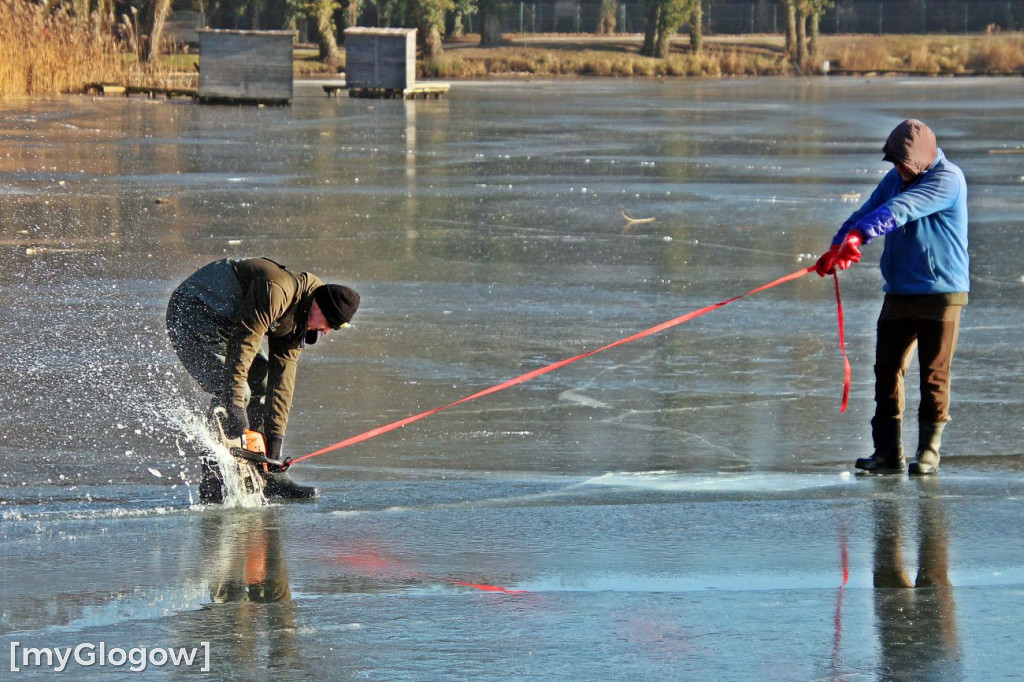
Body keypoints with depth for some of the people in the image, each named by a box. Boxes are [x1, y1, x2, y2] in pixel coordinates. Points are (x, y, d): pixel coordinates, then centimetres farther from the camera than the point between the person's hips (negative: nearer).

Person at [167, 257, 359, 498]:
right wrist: (235, 403, -39)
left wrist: (276, 434, -5)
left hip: (221, 322, 10)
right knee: (228, 392, -21)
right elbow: (244, 342, -35)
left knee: (263, 384, 7)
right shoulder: (276, 290, -28)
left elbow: (283, 377, 1)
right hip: (192, 314, -10)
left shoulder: (297, 322, 2)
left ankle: (270, 477, 12)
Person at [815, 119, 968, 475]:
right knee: (887, 369, 3)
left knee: (934, 374, -2)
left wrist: (858, 235, -40)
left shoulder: (947, 179, -13)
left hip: (941, 292, -7)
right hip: (898, 292, 7)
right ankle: (888, 452, 7)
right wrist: (837, 246, -14)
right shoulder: (896, 178, 12)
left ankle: (928, 452, 7)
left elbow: (900, 210, -27)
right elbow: (868, 211, 5)